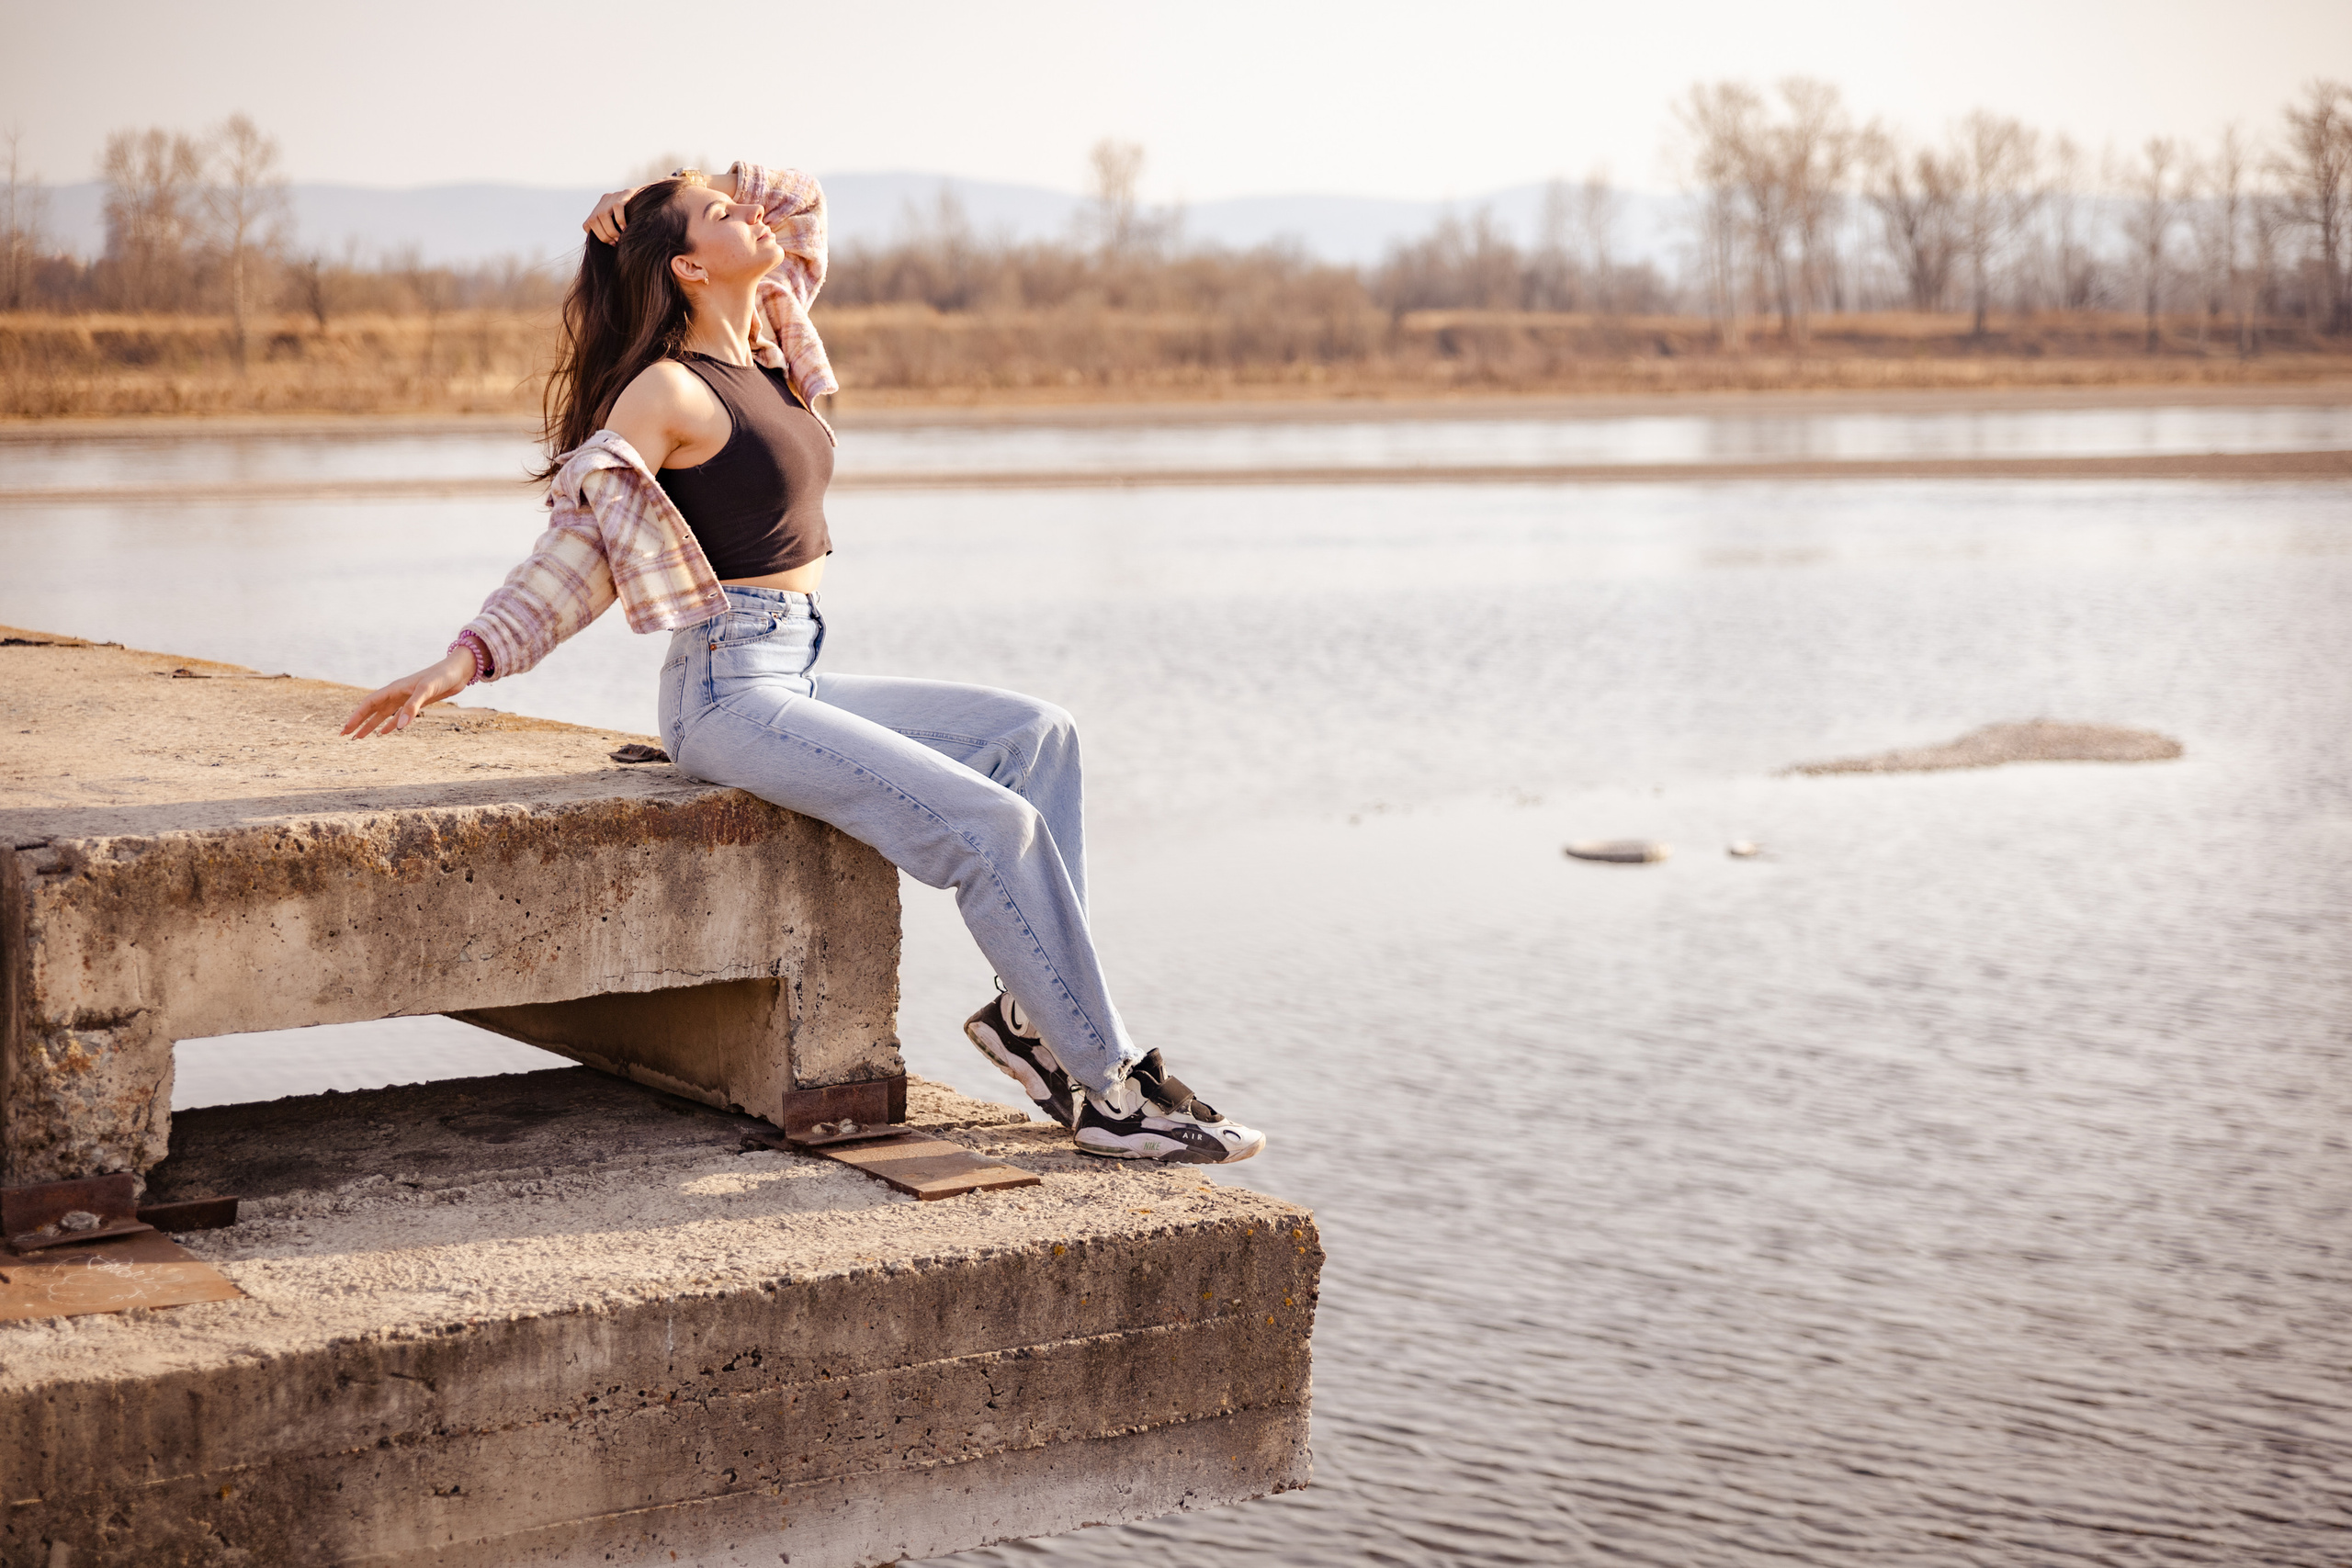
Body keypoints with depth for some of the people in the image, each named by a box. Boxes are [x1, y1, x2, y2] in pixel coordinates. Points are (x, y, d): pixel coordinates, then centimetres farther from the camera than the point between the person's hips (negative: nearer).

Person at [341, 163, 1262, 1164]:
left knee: (1035, 734, 3)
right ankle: (1112, 1092, -11)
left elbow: (804, 205, 26)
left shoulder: (766, 351, 12)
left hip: (798, 679, 9)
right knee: (991, 827, -17)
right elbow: (575, 546, -11)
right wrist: (463, 660, -19)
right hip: (731, 689, -9)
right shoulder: (668, 390, -11)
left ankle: (1031, 1012, -2)